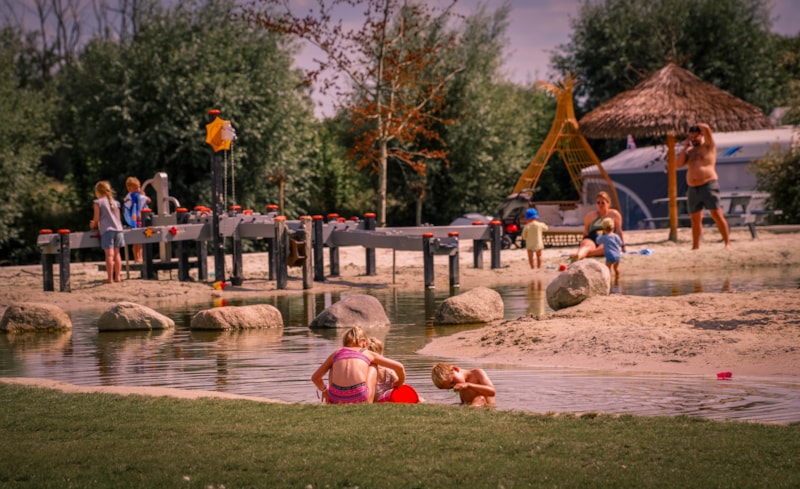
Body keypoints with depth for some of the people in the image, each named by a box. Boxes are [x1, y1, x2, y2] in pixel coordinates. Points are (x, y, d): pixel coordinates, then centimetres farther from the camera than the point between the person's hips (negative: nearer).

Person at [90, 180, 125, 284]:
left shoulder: (98, 202, -1)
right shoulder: (115, 202, 15)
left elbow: (96, 218, -3)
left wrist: (93, 225, 18)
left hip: (107, 230, -5)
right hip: (118, 229, 5)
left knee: (109, 255, -8)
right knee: (116, 254, 12)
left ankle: (110, 278, -10)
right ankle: (117, 276, 13)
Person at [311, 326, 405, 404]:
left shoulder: (336, 353, 24)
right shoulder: (368, 353, 21)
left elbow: (315, 378, 29)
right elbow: (399, 367, 26)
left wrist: (324, 390, 48)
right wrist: (399, 383, 46)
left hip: (336, 398, 3)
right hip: (359, 397, -2)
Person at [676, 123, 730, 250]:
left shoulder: (708, 146, 2)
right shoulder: (689, 151, 18)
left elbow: (706, 128, -13)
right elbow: (679, 164, 5)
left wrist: (698, 126, 7)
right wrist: (685, 147, 5)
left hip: (708, 186, -6)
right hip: (692, 189, 6)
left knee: (717, 215, -13)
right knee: (695, 219, 9)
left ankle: (727, 242, -11)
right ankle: (695, 246, 16)